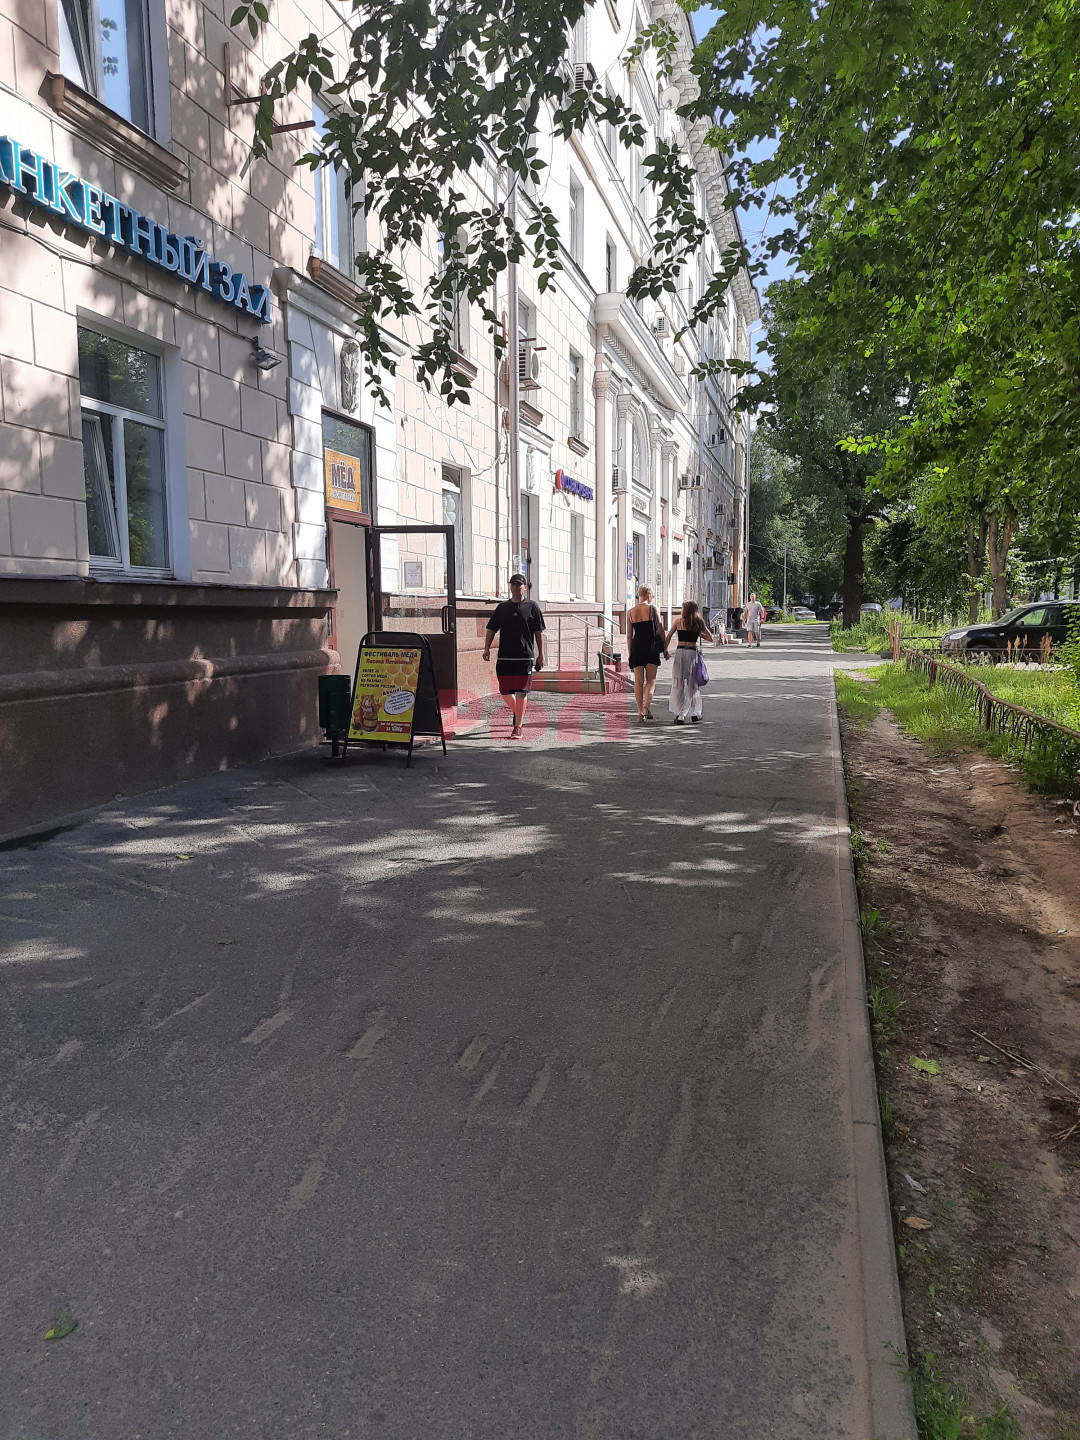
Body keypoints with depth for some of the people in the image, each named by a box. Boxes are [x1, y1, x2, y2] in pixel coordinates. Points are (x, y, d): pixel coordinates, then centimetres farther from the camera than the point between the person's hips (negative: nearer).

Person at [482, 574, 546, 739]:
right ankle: (518, 712, 32)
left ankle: (518, 727, -1)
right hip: (504, 657, 3)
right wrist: (487, 648, -3)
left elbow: (539, 632, 5)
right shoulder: (502, 607, 12)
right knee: (505, 691, 5)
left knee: (521, 692, -5)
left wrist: (541, 655, 1)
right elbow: (491, 629, 12)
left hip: (525, 657, -3)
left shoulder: (532, 606, 5)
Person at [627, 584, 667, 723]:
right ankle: (647, 704, -19)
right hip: (651, 646, -3)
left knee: (638, 681, 6)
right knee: (651, 679, 5)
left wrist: (630, 653, 15)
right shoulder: (652, 608, -2)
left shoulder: (631, 612, 7)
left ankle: (640, 713, 4)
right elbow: (660, 630, -1)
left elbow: (629, 635, 9)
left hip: (636, 646, 3)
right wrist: (665, 649, 7)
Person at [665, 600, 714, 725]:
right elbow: (711, 640, 7)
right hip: (693, 653, 1)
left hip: (680, 652, -1)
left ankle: (680, 715, -1)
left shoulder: (678, 621, 4)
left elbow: (668, 638, 5)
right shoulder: (699, 623, 6)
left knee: (679, 684, 3)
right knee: (693, 684, 13)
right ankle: (694, 713, 18)